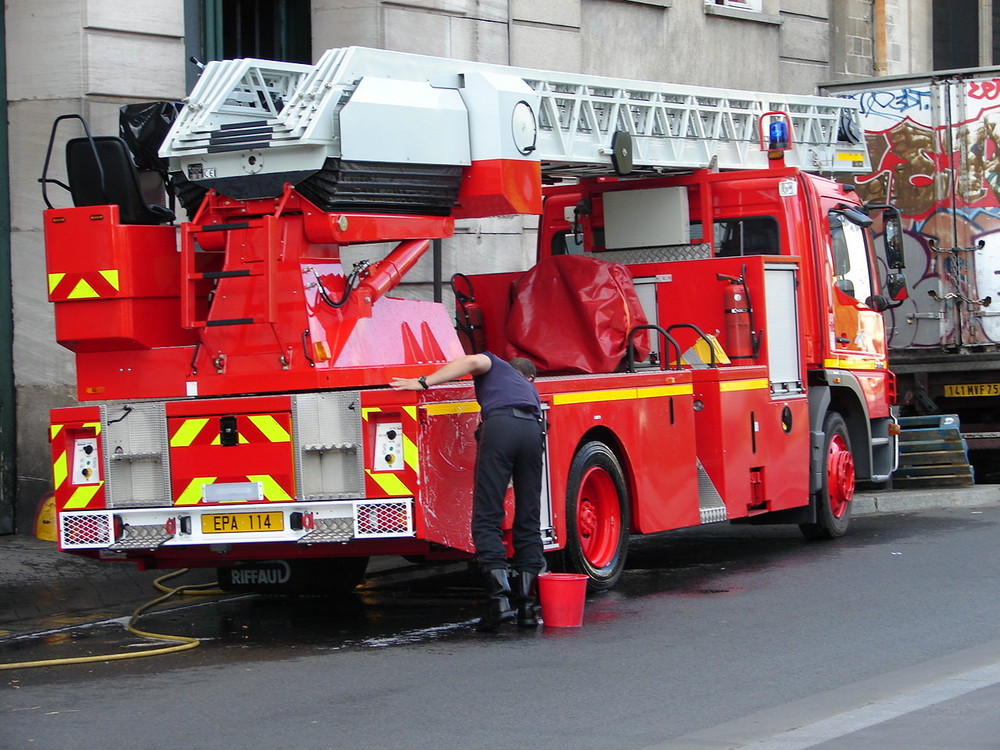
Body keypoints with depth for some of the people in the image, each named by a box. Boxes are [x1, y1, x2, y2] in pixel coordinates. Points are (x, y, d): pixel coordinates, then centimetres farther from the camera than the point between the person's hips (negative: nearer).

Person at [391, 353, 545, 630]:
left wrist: (423, 382, 5)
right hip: (533, 429, 4)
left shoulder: (495, 365, 31)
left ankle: (499, 599, -18)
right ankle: (528, 605, 5)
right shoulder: (530, 388, 41)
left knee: (487, 517, -5)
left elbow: (474, 361, 9)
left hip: (500, 423, -4)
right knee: (528, 521, 11)